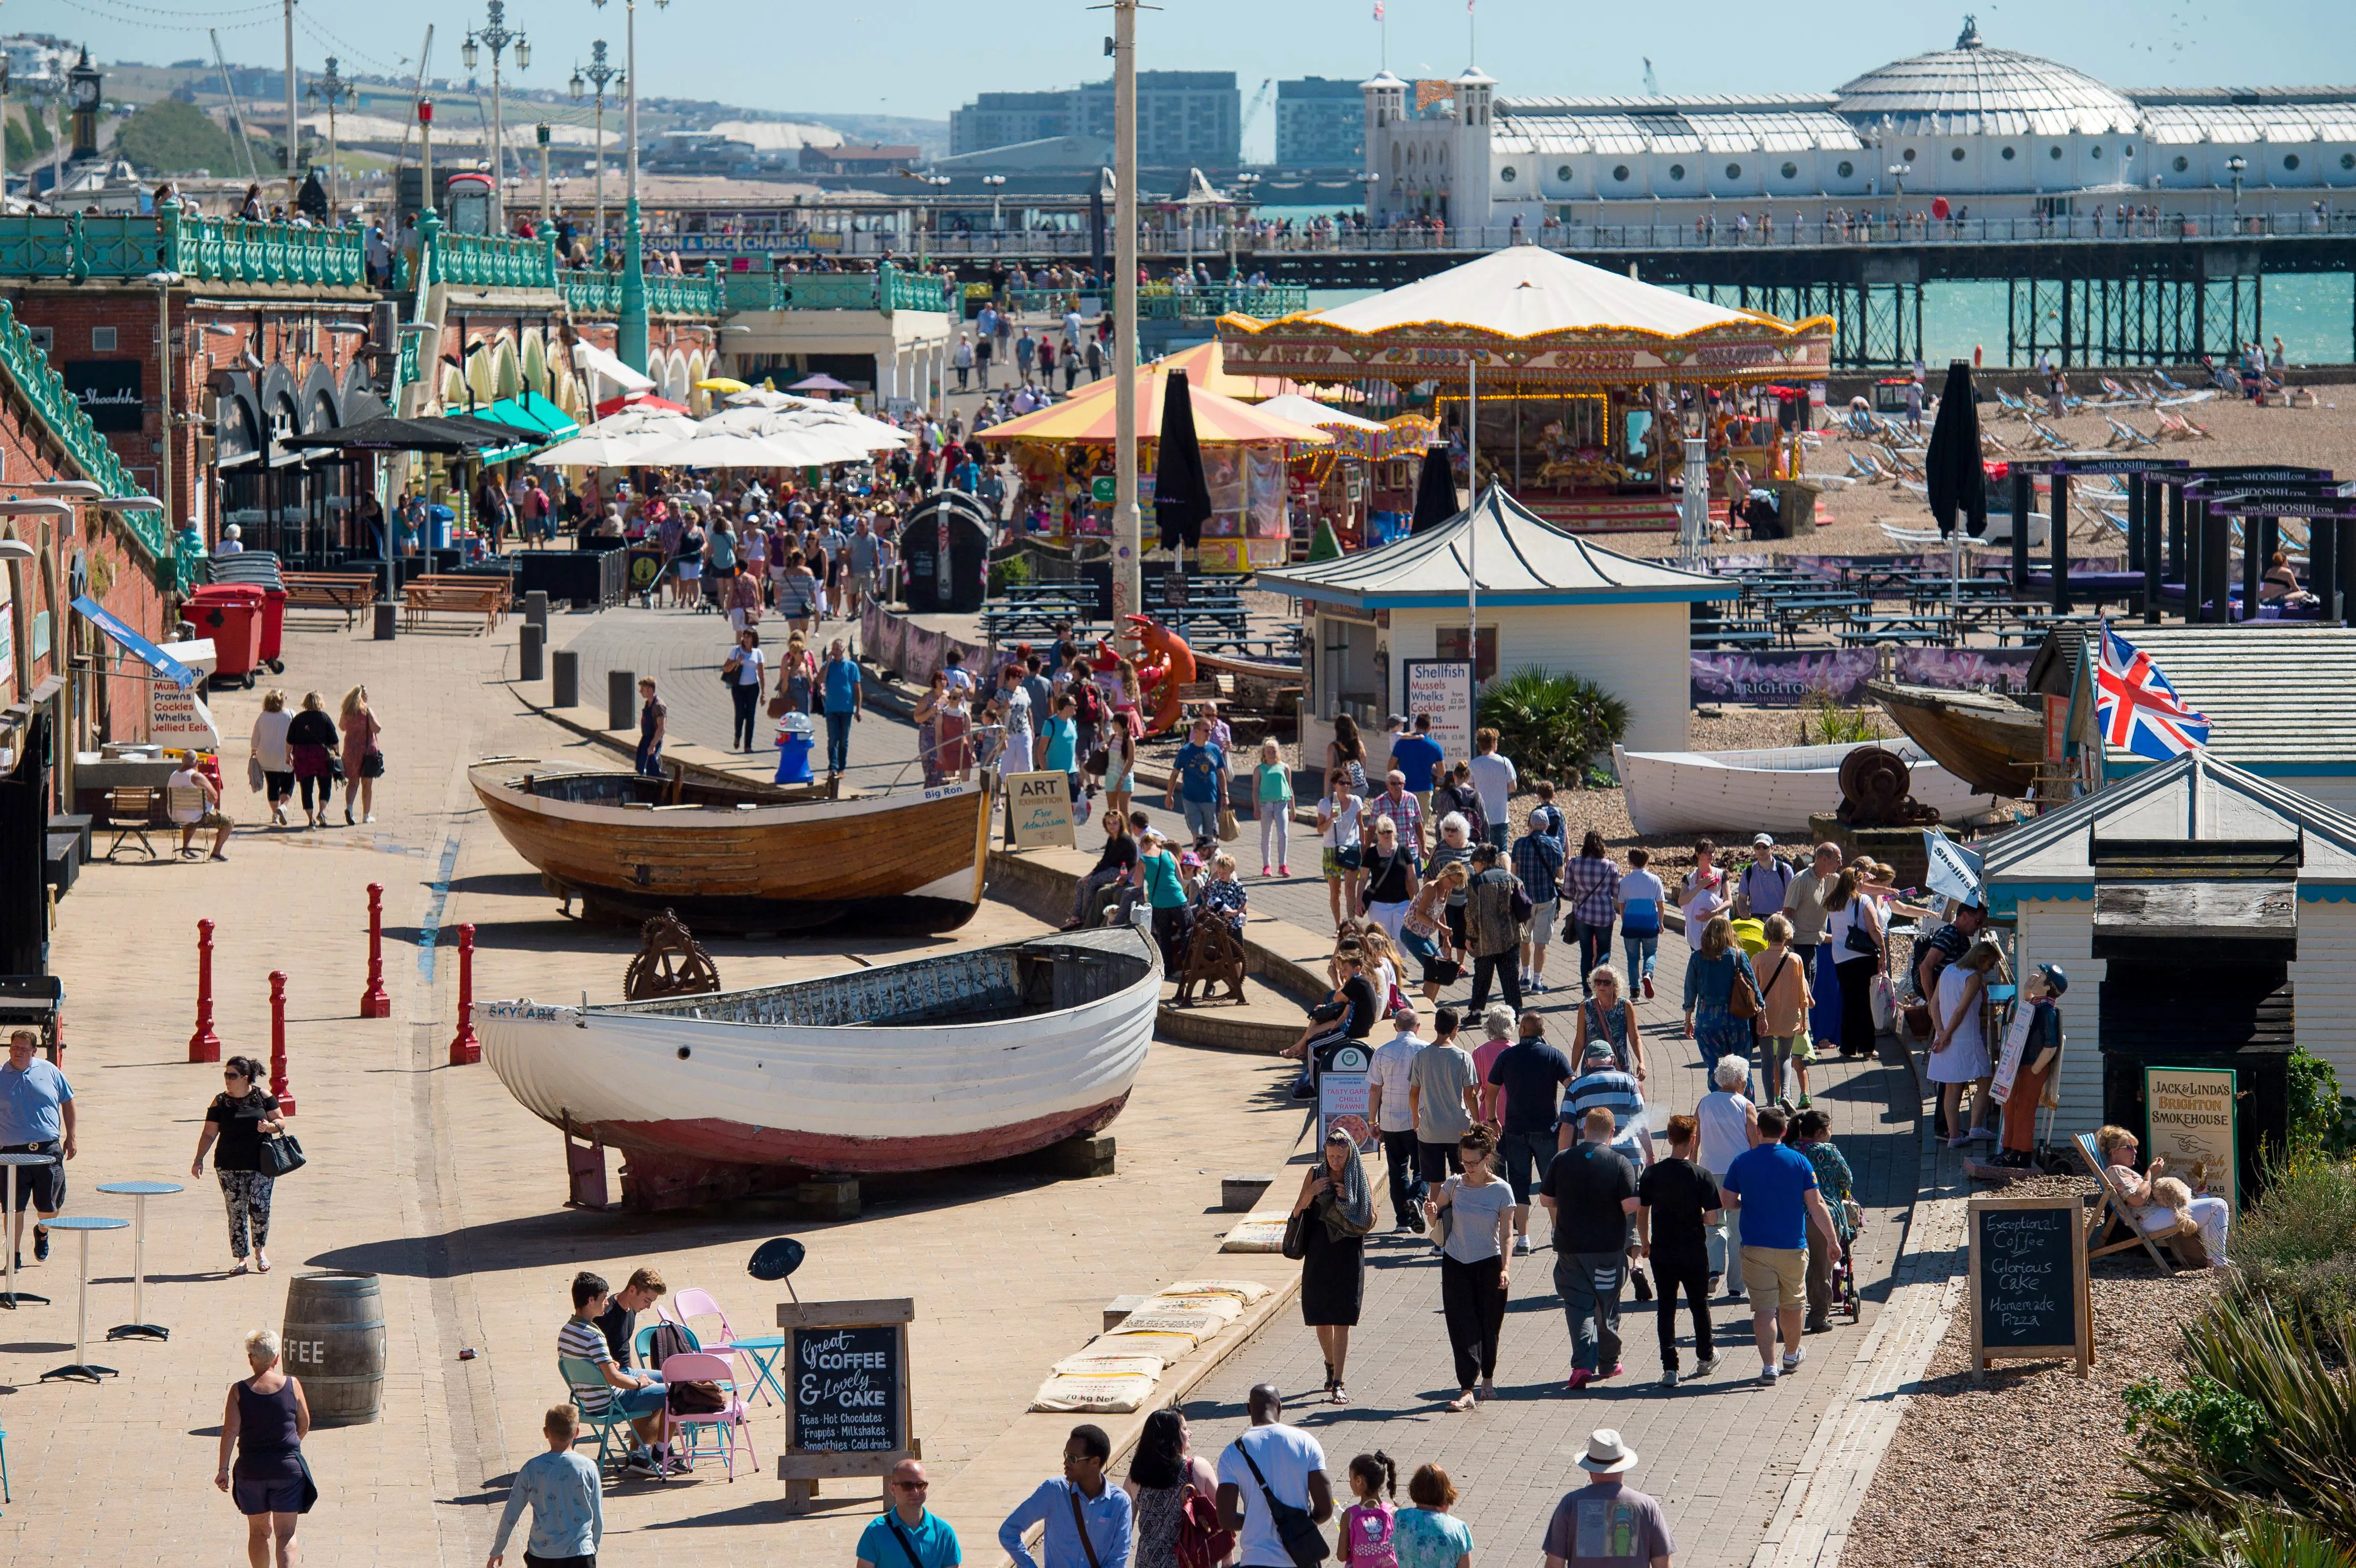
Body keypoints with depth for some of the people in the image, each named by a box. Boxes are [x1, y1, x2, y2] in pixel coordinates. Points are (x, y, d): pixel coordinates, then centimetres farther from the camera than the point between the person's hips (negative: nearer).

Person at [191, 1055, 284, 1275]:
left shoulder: (263, 1097, 3)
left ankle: (260, 1250, 13)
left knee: (259, 1207, -11)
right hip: (229, 1167, 1)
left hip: (260, 1165, -1)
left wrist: (270, 1127, -15)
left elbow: (280, 1122, 7)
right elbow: (209, 1133, 5)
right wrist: (199, 1159, -5)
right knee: (236, 1212, 0)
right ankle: (241, 1259, 8)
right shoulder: (220, 1102, 5)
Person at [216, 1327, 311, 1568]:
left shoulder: (239, 1390, -6)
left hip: (251, 1469, 1)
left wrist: (223, 1469, -5)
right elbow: (304, 1425, 7)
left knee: (259, 1531, 16)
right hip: (288, 1467, -1)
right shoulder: (292, 1384, -3)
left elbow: (230, 1431, -11)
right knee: (285, 1533, 0)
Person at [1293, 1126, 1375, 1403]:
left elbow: (1370, 1219, 0)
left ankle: (1338, 1383, -6)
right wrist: (1311, 1193, -14)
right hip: (1319, 1252, 2)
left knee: (1342, 1320, -7)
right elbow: (1297, 1212, 4)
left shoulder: (1359, 1177, -1)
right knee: (1320, 1315, 10)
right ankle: (1331, 1365, 36)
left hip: (1349, 1253, -2)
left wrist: (1349, 1199, -14)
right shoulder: (1315, 1174, 2)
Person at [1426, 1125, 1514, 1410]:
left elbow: (1507, 1234, -7)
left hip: (1489, 1264, -2)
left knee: (1488, 1325, 9)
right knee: (1462, 1326, -7)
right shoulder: (1454, 1185, 1)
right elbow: (1433, 1220, 10)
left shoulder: (1501, 1190, -6)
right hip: (1456, 1264, 2)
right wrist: (1431, 1213, -14)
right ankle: (1467, 1390, -11)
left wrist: (1506, 1268, -19)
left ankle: (1487, 1378, 32)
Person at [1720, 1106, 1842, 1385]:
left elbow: (1728, 1202, -1)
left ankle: (1769, 1366, -10)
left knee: (1763, 1308, -1)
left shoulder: (1742, 1162, -4)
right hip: (1792, 1247, 1)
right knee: (1792, 1304, 19)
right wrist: (1832, 1239, 0)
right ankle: (1792, 1355, 38)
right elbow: (1816, 1205, -6)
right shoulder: (1799, 1161, -5)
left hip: (1755, 1247, -1)